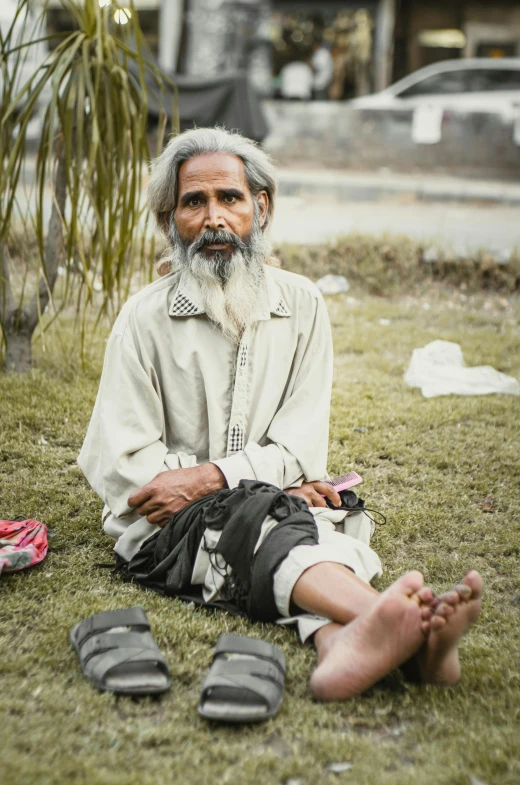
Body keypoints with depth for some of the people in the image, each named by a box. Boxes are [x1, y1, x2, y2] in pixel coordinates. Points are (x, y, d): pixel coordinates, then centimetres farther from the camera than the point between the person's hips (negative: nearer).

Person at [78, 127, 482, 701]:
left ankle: (342, 643, -63)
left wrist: (212, 476, -19)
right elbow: (117, 461, -8)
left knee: (313, 525, -33)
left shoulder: (301, 304, 6)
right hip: (169, 520, -2)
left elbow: (302, 447, 1)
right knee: (259, 524, -35)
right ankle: (388, 618, -61)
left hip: (282, 500, 3)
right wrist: (277, 485, -14)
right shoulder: (145, 317, -2)